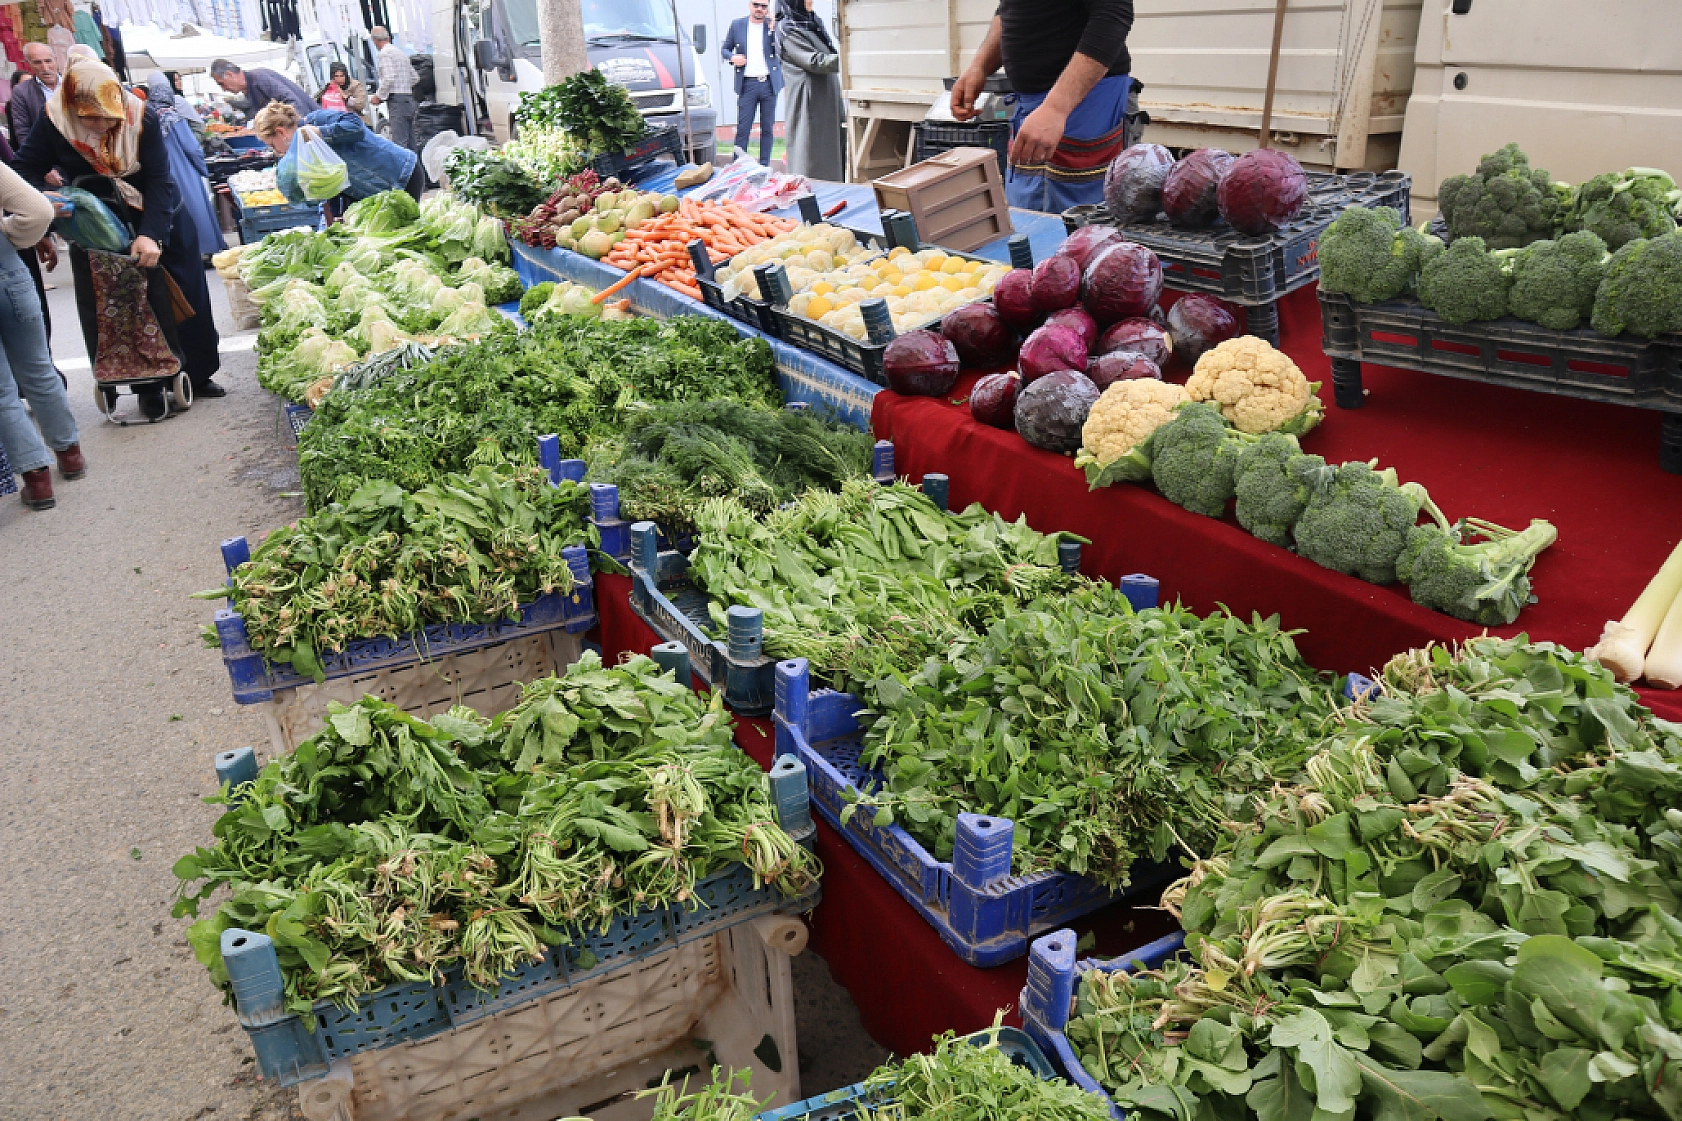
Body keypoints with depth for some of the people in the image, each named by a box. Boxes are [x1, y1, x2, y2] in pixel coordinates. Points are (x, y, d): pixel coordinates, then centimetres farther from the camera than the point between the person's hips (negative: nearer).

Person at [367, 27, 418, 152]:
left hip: (396, 100, -9)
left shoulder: (384, 53, -6)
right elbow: (415, 78, 23)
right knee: (410, 141, 10)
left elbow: (389, 79, -17)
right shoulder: (400, 52, 21)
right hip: (408, 98, 9)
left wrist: (378, 96, -8)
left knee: (399, 142, -14)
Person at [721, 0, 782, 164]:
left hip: (769, 83, 1)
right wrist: (732, 57, -6)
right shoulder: (737, 25, 7)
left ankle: (764, 167, 12)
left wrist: (773, 29, -14)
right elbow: (724, 48, 15)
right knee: (743, 128, -4)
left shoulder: (774, 25, 4)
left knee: (767, 128, 5)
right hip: (747, 84, -1)